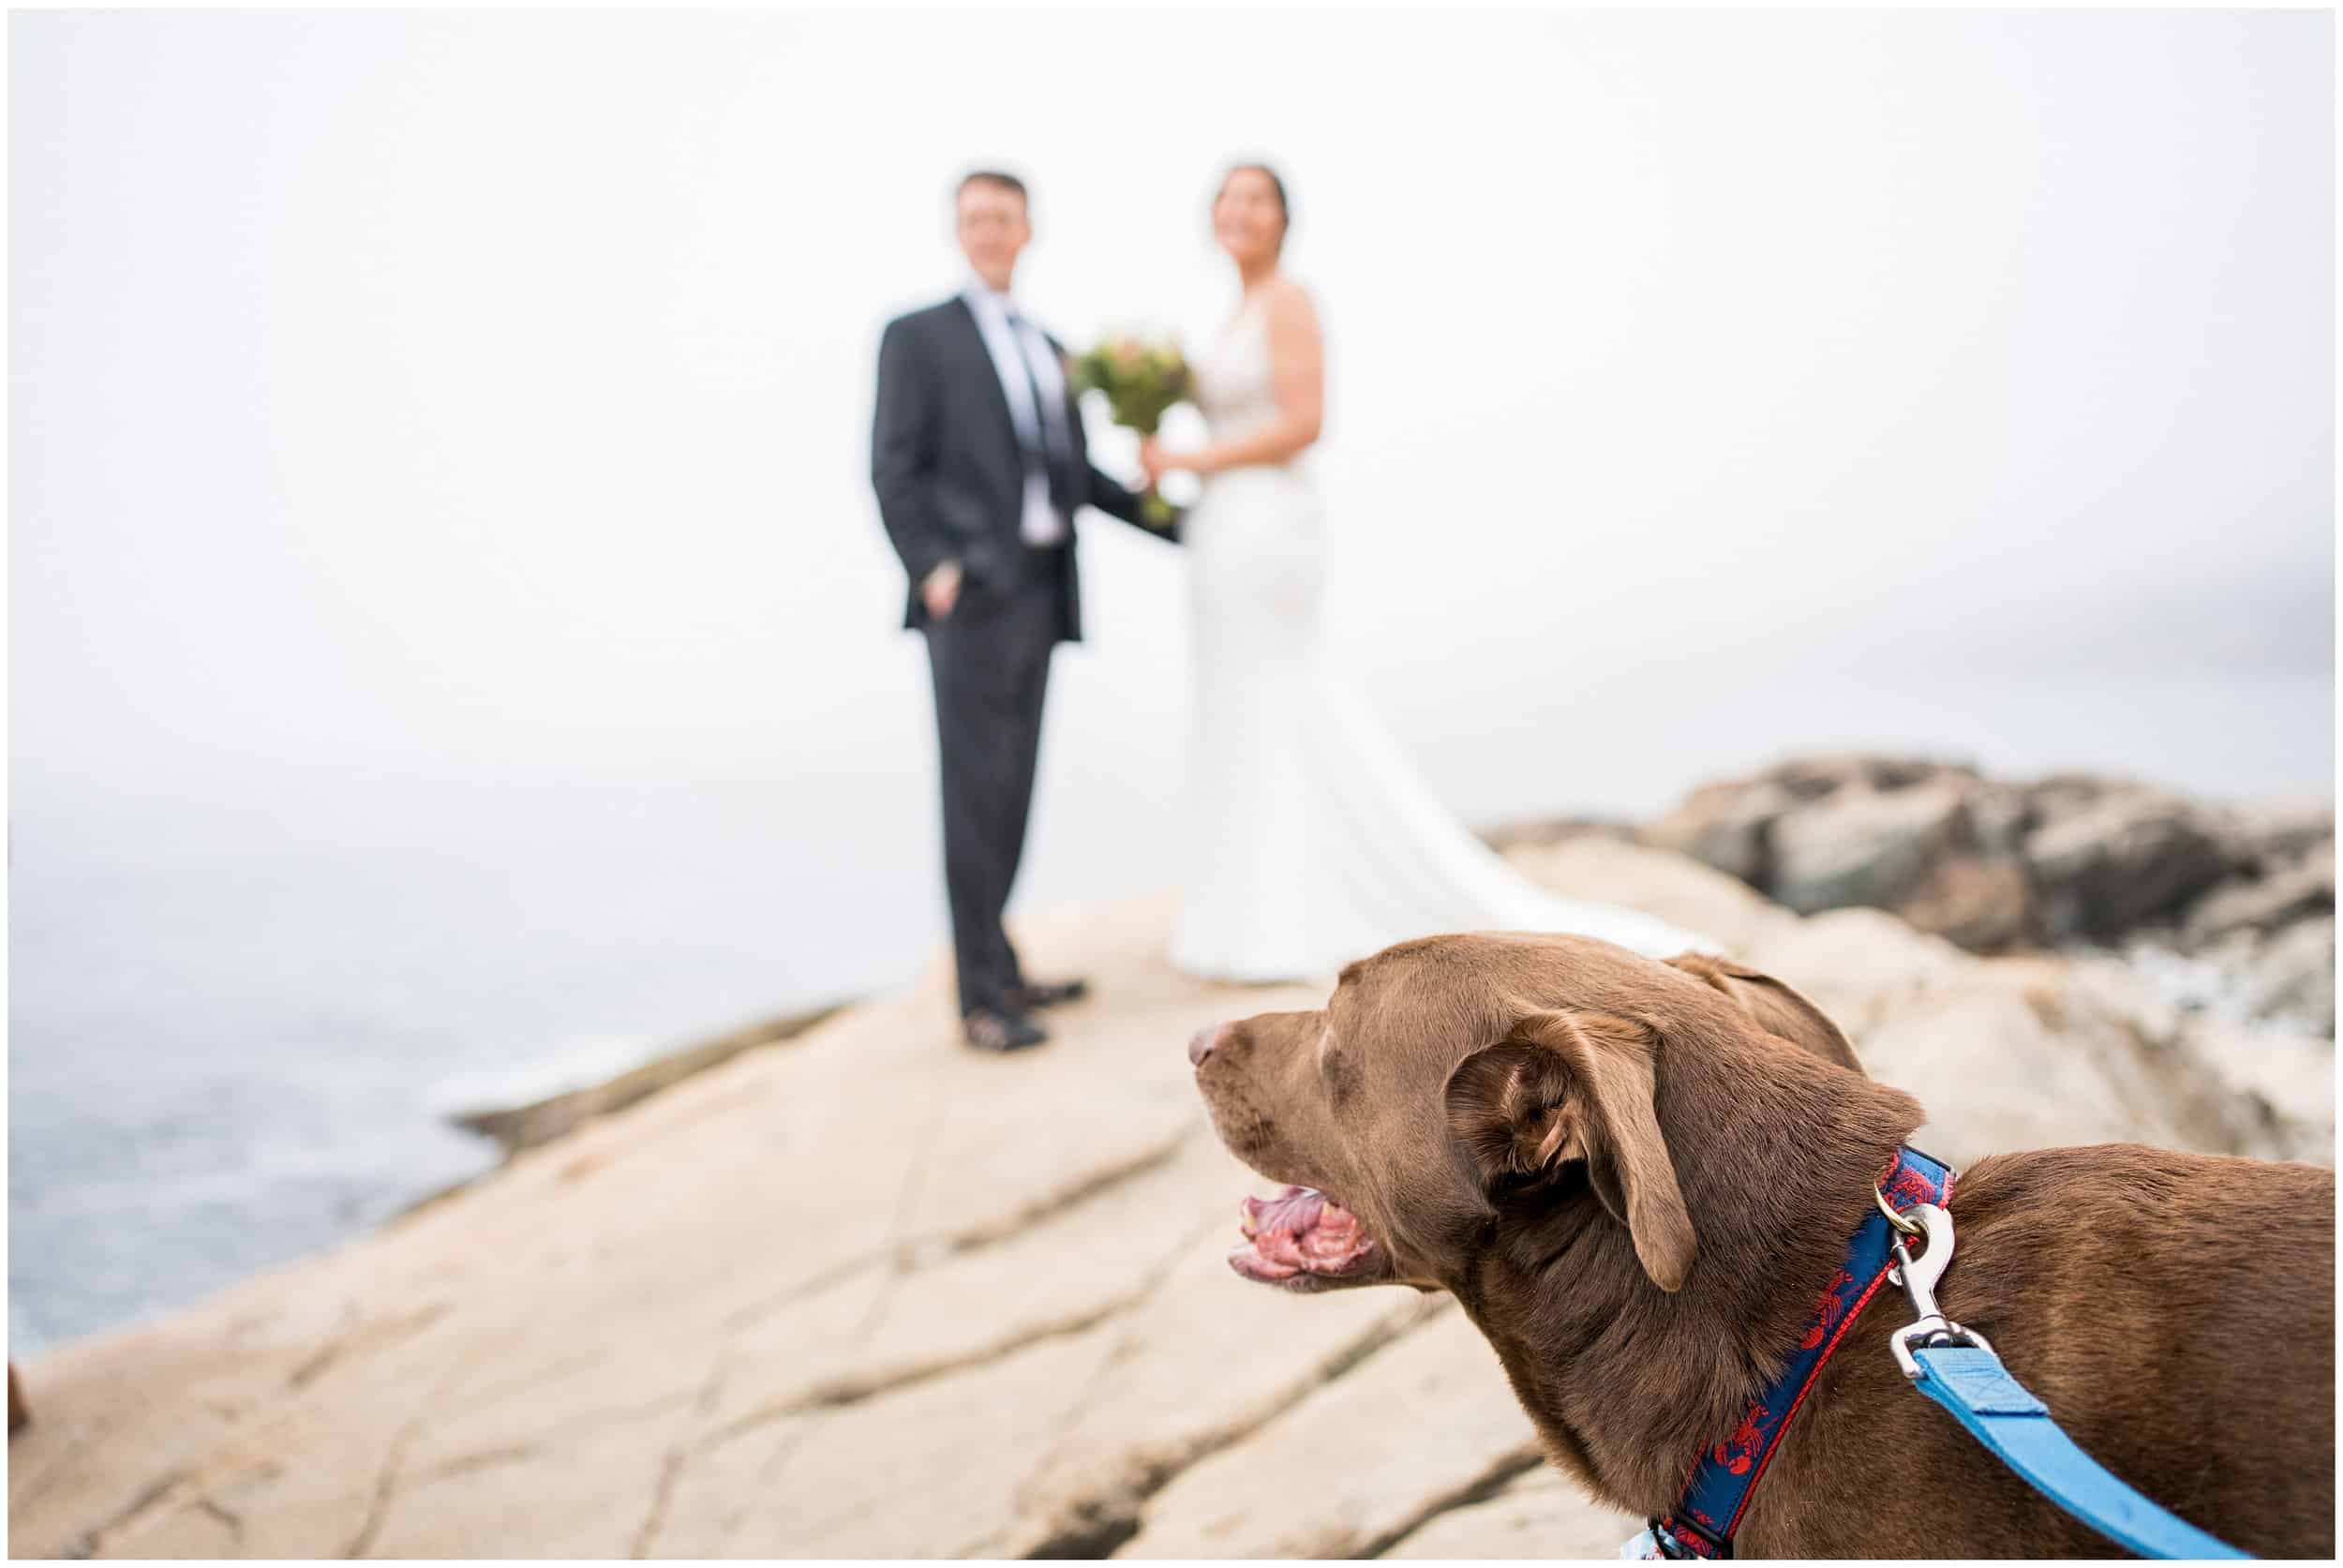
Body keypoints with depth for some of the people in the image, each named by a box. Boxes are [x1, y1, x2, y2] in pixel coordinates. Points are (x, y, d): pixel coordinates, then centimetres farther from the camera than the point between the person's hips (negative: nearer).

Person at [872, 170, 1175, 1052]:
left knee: (1011, 790, 9)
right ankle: (982, 998, -5)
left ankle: (996, 968, 18)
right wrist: (930, 569, -20)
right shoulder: (918, 336, 3)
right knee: (976, 791, -8)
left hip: (1037, 593, 6)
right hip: (971, 593, -6)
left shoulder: (1049, 351, 22)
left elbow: (1076, 479, 23)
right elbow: (894, 472, -6)